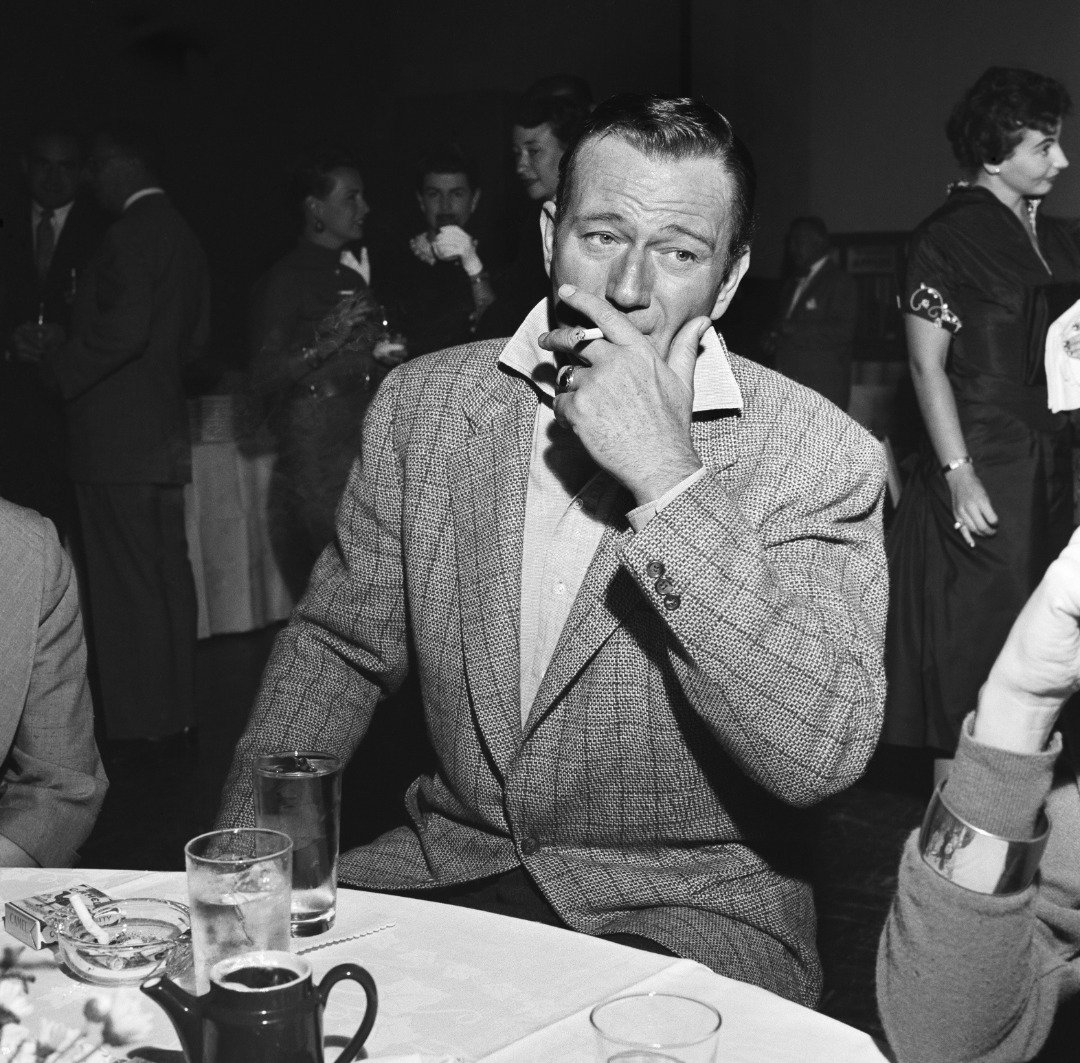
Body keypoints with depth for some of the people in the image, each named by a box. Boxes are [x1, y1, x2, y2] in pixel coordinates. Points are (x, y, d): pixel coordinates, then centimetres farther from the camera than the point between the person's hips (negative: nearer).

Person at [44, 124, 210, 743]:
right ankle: (177, 710, 21)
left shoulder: (136, 231, -14)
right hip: (164, 432, 10)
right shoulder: (181, 232, 17)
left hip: (118, 435, -10)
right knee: (169, 572, 13)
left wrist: (54, 375, -13)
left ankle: (140, 721, 0)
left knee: (128, 581, -5)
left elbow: (124, 327, -23)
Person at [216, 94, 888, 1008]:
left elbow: (819, 757, -23)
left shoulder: (819, 456, -12)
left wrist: (669, 481, -27)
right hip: (451, 860, 4)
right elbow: (337, 647, 9)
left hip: (687, 920, -3)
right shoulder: (421, 402, 1)